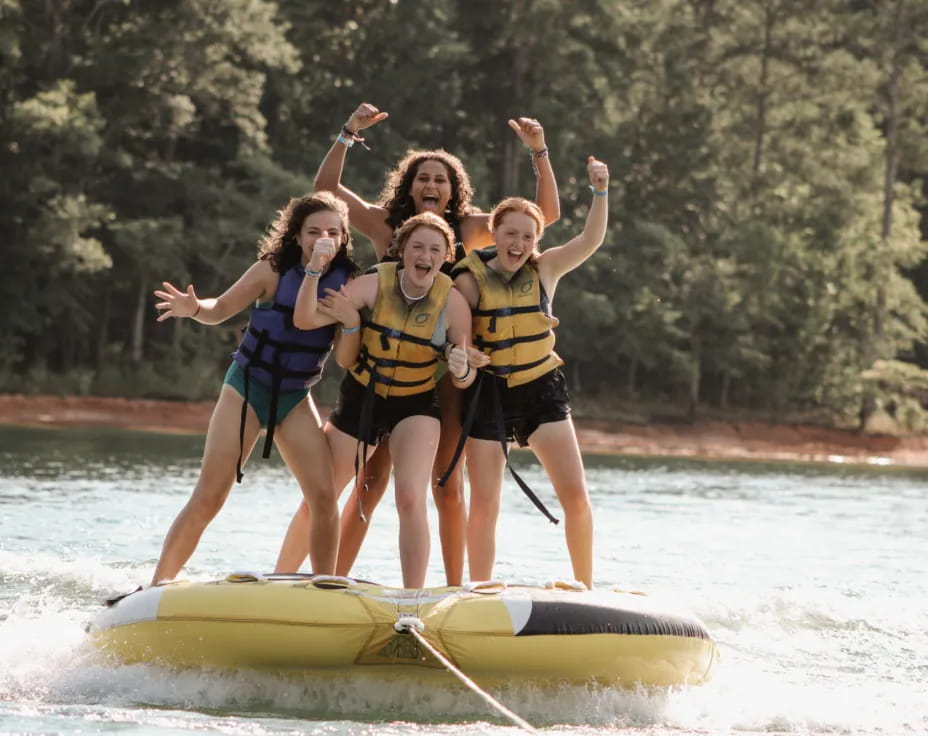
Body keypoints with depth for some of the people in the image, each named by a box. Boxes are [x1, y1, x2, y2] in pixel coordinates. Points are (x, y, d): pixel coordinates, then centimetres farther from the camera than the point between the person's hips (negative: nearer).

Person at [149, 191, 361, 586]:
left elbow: (345, 360, -3)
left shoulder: (346, 285, -3)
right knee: (208, 498, -9)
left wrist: (352, 323, -23)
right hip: (247, 389, -3)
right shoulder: (273, 271, -11)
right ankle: (157, 587, -1)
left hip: (296, 400, 3)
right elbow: (221, 309, -2)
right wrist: (194, 308, -24)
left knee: (325, 499, -10)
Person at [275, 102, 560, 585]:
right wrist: (348, 134, -7)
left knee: (448, 486, 5)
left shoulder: (468, 229, 8)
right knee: (371, 483, -1)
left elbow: (547, 213, 6)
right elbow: (326, 187, 2)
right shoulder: (386, 225, 6)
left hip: (445, 370, 1)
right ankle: (333, 584, 4)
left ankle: (455, 589, 11)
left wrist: (539, 152, -3)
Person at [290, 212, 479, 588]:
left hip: (416, 406, -1)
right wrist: (314, 270, -36)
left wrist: (461, 371, -29)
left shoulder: (453, 303, -14)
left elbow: (465, 380, -6)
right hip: (360, 400, 2)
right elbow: (305, 320, -22)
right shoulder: (375, 285, -16)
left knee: (410, 499, -24)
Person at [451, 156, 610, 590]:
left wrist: (600, 192, -21)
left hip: (542, 390, 3)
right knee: (484, 504, -2)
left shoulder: (544, 270, 2)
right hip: (489, 392, -2)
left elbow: (590, 240, -9)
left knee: (576, 496, -6)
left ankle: (585, 591, 7)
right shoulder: (470, 280, -6)